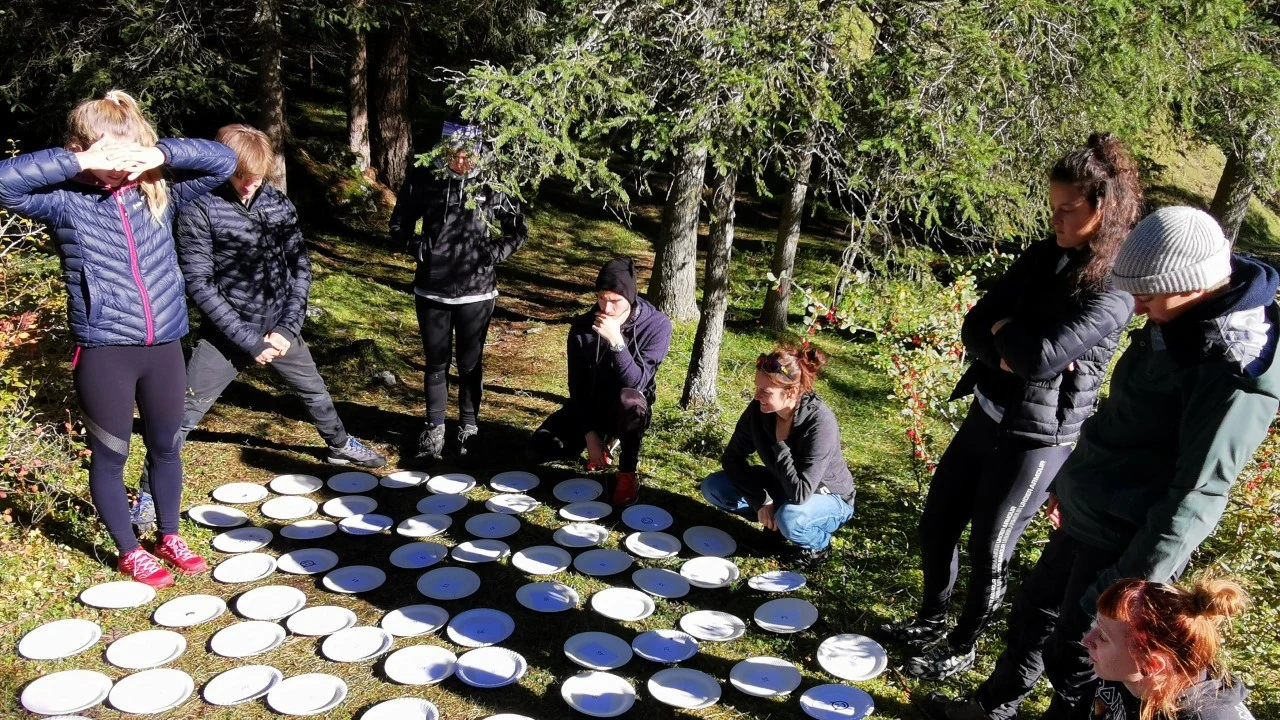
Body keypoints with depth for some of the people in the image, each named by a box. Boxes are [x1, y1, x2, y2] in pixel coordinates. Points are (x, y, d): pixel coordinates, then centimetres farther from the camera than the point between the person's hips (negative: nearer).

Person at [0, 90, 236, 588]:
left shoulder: (158, 191, 2)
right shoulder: (66, 202, -7)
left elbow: (222, 161, -1)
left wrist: (162, 154, -15)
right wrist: (77, 162, -25)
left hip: (163, 346, 3)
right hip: (103, 353, -3)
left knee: (166, 447, 18)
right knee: (110, 456, 11)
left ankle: (170, 537, 39)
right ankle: (130, 553, 30)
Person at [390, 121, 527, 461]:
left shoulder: (491, 185, -8)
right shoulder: (423, 179, -5)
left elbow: (518, 231, 5)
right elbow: (399, 224, 8)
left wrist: (494, 253, -7)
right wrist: (417, 247, -6)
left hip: (475, 291, -1)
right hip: (431, 289, 1)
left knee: (470, 362, 11)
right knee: (435, 361, 11)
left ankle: (468, 426, 27)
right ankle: (434, 427, 25)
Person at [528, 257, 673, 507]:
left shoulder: (656, 325, -21)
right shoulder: (582, 326, -13)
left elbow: (637, 384, -30)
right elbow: (577, 386, -8)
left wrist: (616, 341, -41)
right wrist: (590, 434, -16)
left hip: (627, 410, -3)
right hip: (590, 404, 3)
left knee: (630, 400, -40)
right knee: (539, 448, -15)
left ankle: (628, 473, -14)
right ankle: (605, 440, 14)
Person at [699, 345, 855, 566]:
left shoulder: (820, 423, -35)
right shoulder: (759, 409, -19)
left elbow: (800, 494, -40)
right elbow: (732, 457, -7)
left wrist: (780, 442, -33)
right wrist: (761, 500, -17)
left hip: (828, 497, -6)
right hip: (781, 487, 6)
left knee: (790, 518, -39)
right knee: (712, 487, -10)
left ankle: (819, 542, -5)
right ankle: (775, 520, 6)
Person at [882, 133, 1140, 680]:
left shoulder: (1116, 287, -18)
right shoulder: (1045, 256, 3)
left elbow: (1043, 355, -28)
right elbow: (974, 327, 1)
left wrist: (1004, 331, -9)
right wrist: (1011, 351, -19)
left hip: (1037, 438, -7)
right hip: (987, 415, 7)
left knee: (988, 552, 9)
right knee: (936, 526, 18)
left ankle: (960, 649, 32)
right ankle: (931, 618, 42)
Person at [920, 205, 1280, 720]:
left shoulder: (1236, 370, -27)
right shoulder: (1179, 322, 1)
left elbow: (1197, 495, -26)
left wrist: (1129, 586, -25)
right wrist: (1071, 483, 22)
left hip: (1131, 538, -9)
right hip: (1087, 515, 9)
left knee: (1072, 655, 8)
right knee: (1033, 611, 24)